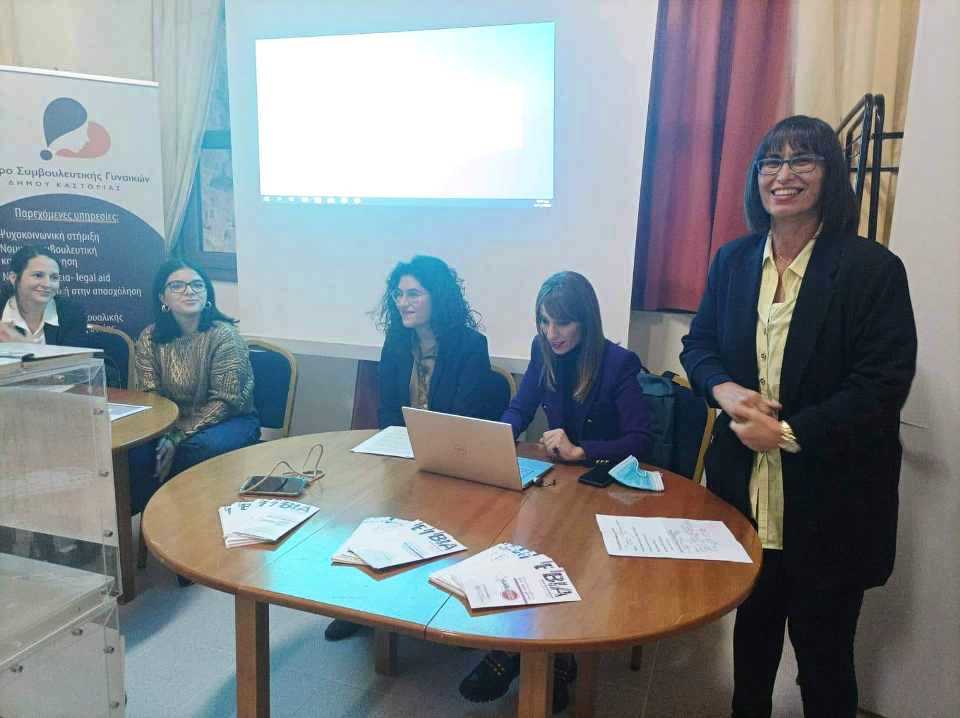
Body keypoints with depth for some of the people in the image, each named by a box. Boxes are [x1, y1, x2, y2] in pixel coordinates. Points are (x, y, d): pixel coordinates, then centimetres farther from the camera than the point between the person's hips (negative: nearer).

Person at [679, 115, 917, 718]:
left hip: (830, 501, -4)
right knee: (753, 622, 22)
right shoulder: (734, 261, 3)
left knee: (822, 641, 12)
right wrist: (725, 390, -10)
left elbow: (883, 386, -15)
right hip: (745, 487, 5)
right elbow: (698, 344, 10)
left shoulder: (874, 268, -11)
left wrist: (787, 432, -18)